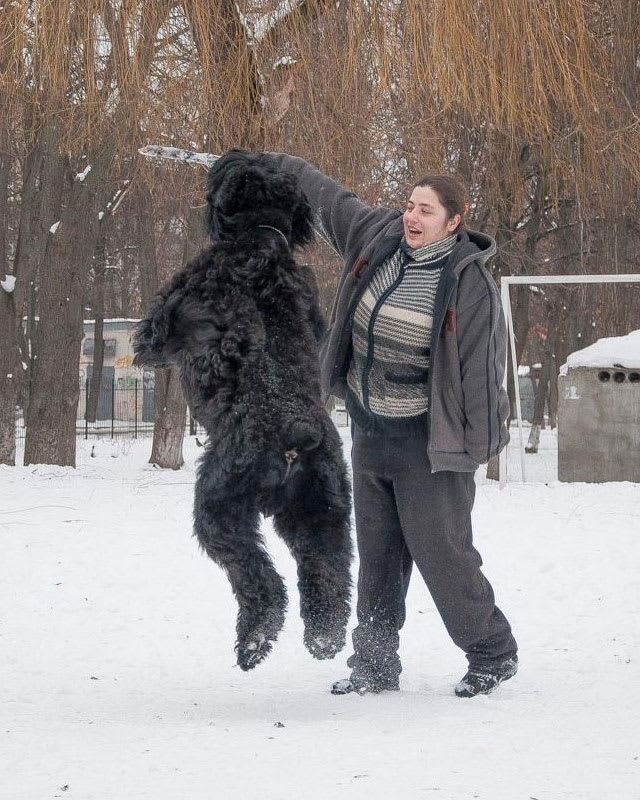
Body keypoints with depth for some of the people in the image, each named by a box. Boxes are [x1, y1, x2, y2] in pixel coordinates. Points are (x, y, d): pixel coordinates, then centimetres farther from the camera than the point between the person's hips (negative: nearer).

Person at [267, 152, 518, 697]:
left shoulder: (469, 281, -16)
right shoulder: (378, 235, 1)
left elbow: (481, 365, -15)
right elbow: (326, 197, 17)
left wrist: (478, 447, -15)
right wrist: (278, 165, 25)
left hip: (427, 441, -7)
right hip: (370, 430, 7)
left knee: (441, 551, -6)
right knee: (377, 554, 11)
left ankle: (492, 653, 11)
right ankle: (375, 664, 19)